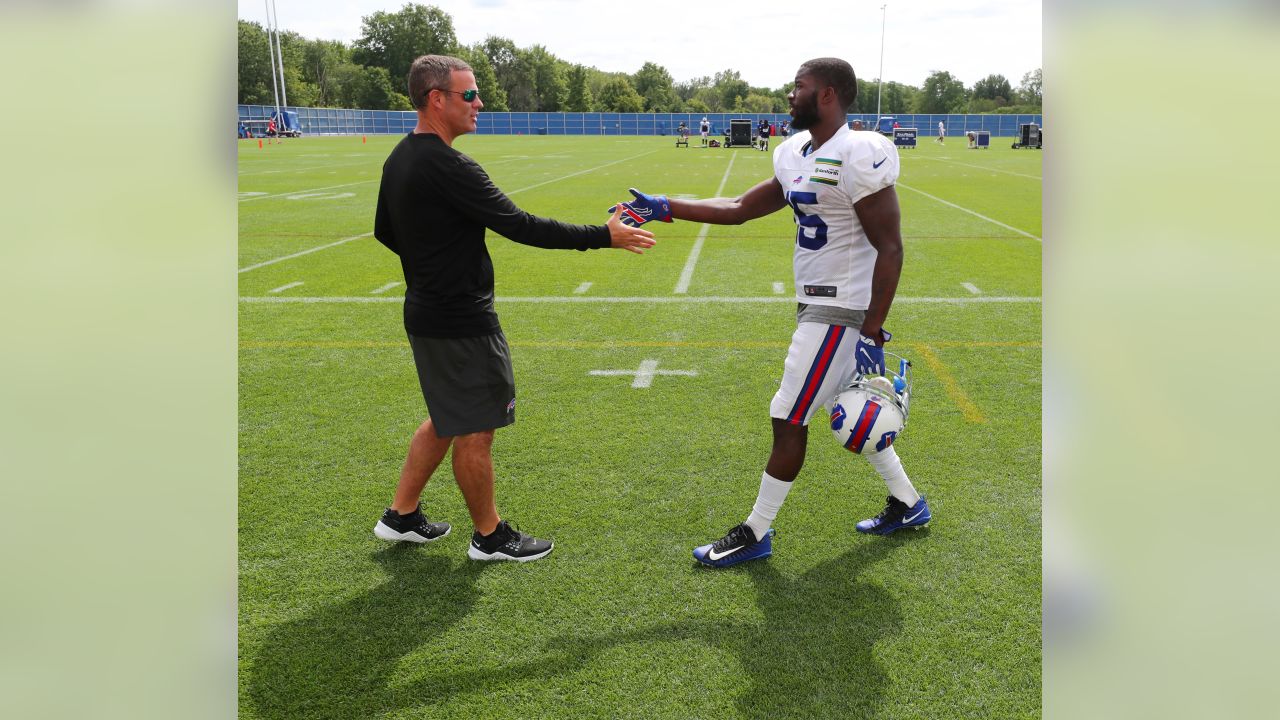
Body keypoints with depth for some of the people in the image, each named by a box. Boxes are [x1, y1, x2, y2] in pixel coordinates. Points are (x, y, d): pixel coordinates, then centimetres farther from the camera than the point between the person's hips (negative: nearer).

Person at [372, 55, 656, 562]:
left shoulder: (399, 159, 7)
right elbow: (520, 226, -25)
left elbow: (384, 232, 18)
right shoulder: (446, 166, -23)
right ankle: (489, 536, 19)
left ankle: (402, 516, 30)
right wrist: (603, 236, -21)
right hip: (461, 323, -10)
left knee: (447, 419, 22)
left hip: (427, 311, 10)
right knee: (475, 429, 4)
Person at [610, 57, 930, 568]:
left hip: (840, 310, -9)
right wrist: (664, 209, 10)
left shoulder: (858, 157, -20)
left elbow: (890, 248, -20)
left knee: (789, 419, -1)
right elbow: (740, 209, 16)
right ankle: (907, 504, 36)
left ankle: (756, 534, 13)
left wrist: (872, 333, -21)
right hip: (818, 303, 9)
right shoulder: (797, 156, 8)